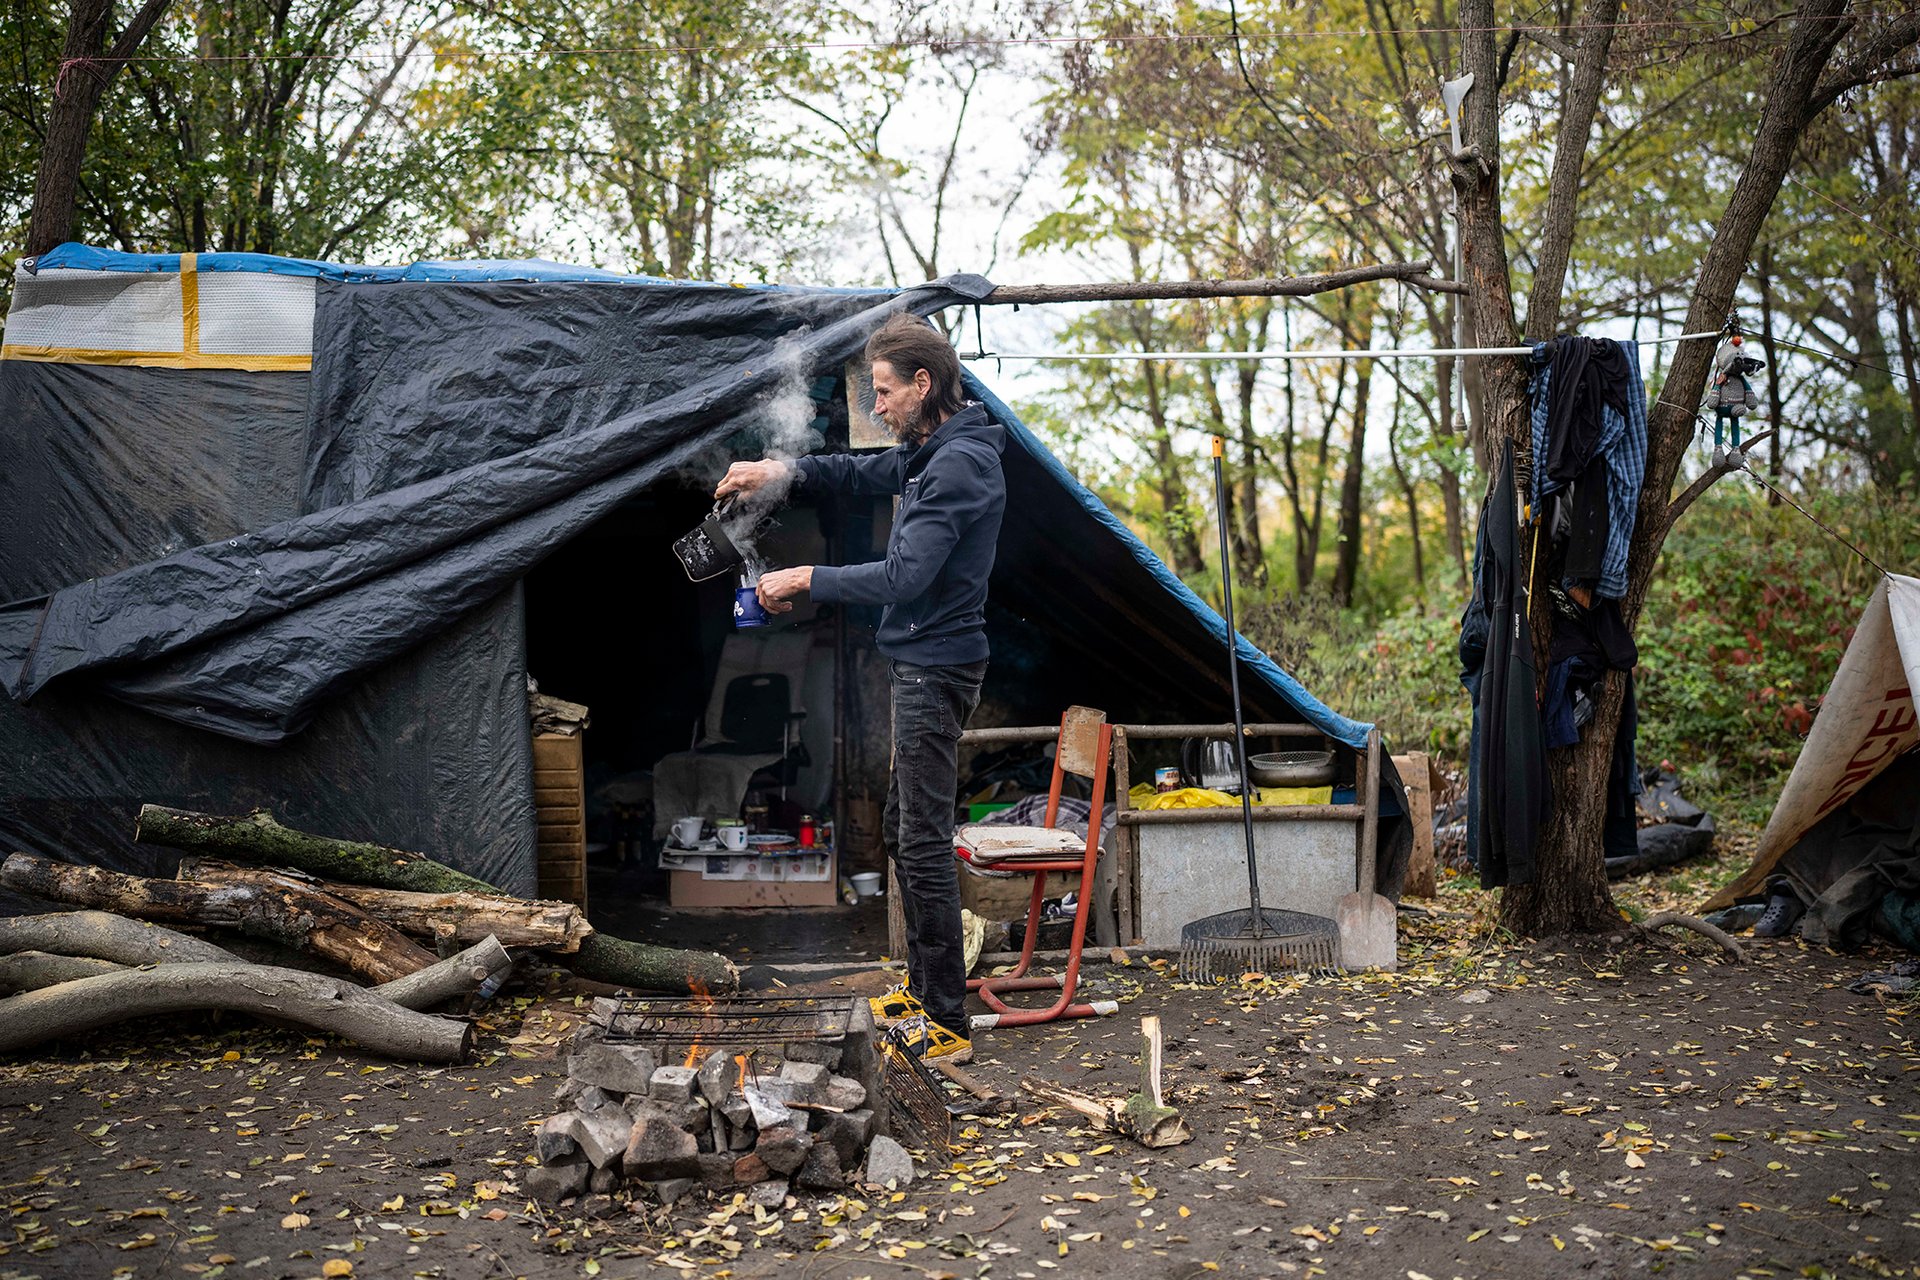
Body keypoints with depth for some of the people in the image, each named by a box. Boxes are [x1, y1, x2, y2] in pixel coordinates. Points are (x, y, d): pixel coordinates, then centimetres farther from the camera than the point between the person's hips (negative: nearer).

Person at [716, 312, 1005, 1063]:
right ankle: (923, 988, 30)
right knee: (904, 827, 18)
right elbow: (862, 473, 29)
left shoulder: (958, 466, -20)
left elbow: (902, 576, -27)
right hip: (922, 665, 11)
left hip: (935, 670, -11)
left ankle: (947, 1027, -3)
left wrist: (805, 579, -17)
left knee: (924, 843, -9)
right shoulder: (929, 453, 13)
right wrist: (783, 472, 13)